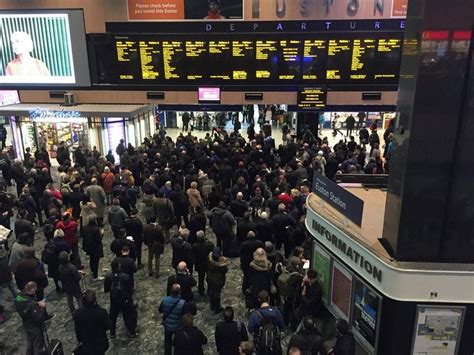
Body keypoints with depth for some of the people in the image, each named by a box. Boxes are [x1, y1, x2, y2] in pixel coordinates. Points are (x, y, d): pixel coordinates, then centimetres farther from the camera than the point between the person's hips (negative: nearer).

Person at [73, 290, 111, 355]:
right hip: (100, 343, -2)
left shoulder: (77, 313, -21)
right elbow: (107, 326, -14)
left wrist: (79, 340, 13)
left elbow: (77, 330, -4)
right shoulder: (101, 312, -29)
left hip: (86, 345, 2)